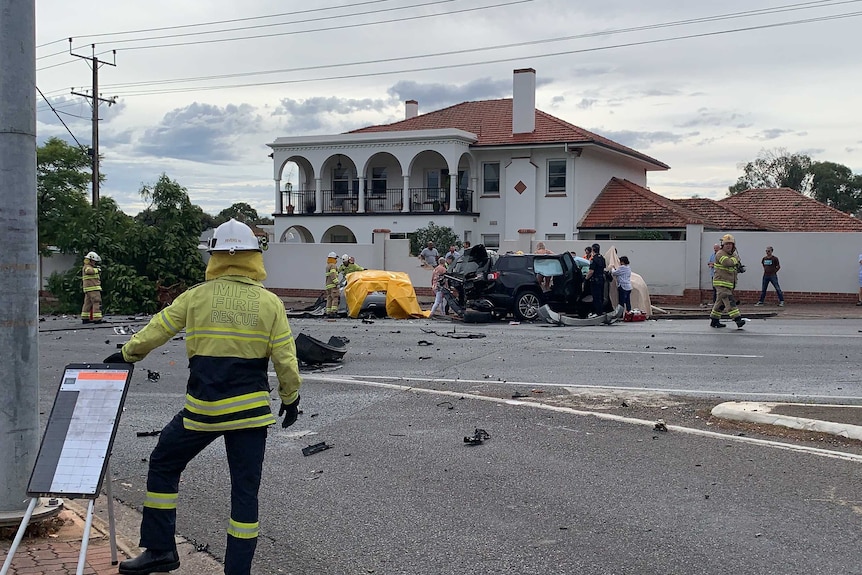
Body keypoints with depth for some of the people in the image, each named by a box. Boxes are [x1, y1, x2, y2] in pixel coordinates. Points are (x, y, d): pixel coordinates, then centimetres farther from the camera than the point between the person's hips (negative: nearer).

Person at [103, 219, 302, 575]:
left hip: (202, 408, 0)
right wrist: (291, 398, 13)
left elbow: (158, 329, 8)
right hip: (251, 409, 1)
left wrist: (127, 354, 27)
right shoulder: (270, 302, -2)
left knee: (163, 465, 20)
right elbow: (285, 358, -2)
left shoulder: (197, 296, -2)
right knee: (245, 490, 9)